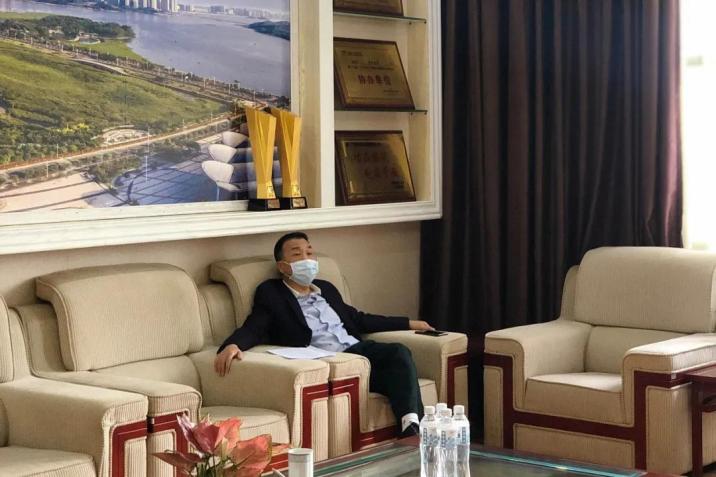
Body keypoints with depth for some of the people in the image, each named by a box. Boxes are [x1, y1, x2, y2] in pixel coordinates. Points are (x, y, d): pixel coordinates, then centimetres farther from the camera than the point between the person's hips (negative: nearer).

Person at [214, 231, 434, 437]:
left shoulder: (326, 288, 27)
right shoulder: (271, 293, 9)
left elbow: (357, 319, 34)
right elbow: (253, 329, -4)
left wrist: (408, 323, 32)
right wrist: (231, 345, -28)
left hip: (357, 349, 6)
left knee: (399, 352, -26)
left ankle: (412, 425, -39)